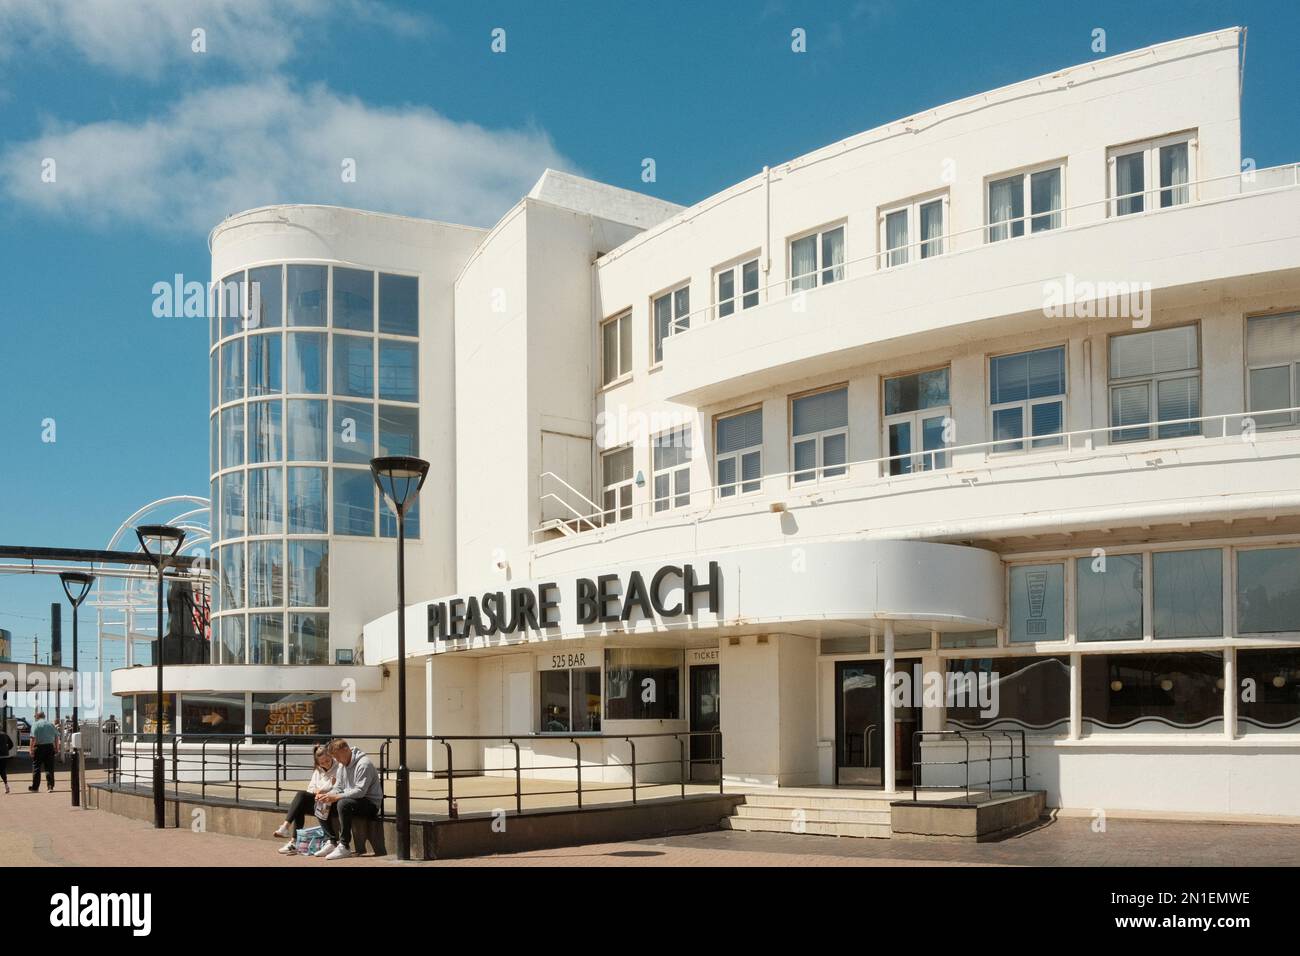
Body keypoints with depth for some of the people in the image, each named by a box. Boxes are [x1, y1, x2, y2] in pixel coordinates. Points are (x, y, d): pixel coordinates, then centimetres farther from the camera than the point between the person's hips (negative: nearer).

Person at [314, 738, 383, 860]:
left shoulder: (364, 764, -19)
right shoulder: (342, 764, 10)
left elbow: (360, 791, -26)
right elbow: (338, 788, 10)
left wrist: (336, 797, -29)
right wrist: (328, 796, -12)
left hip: (371, 803, -9)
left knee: (343, 803, -34)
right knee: (325, 805, -4)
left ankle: (344, 846, -27)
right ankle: (332, 842, -3)